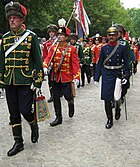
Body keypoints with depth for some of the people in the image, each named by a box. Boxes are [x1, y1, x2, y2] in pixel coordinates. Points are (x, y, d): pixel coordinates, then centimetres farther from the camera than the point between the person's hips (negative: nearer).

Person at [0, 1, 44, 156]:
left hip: (26, 81, -4)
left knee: (25, 110, -6)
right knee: (14, 114, 8)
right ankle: (18, 142, 21)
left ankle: (34, 126, 28)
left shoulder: (31, 36, -2)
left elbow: (38, 61, -3)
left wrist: (37, 82, -8)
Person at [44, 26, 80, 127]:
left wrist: (77, 77, -17)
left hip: (67, 78, -3)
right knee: (56, 98, 6)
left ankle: (71, 103, 35)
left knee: (67, 96, -2)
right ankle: (58, 118, 18)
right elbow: (48, 58, -3)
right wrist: (45, 66, -24)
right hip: (55, 77, 4)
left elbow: (76, 63, -8)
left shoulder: (72, 49, -3)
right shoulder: (53, 48, 7)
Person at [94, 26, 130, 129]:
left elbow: (126, 63, 2)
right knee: (107, 98, -2)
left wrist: (126, 76, -8)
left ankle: (117, 109, 43)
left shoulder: (122, 48, 0)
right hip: (107, 75, 1)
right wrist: (96, 78, 1)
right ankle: (110, 120, 9)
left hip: (118, 74, 0)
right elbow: (100, 63, 4)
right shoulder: (104, 48, 3)